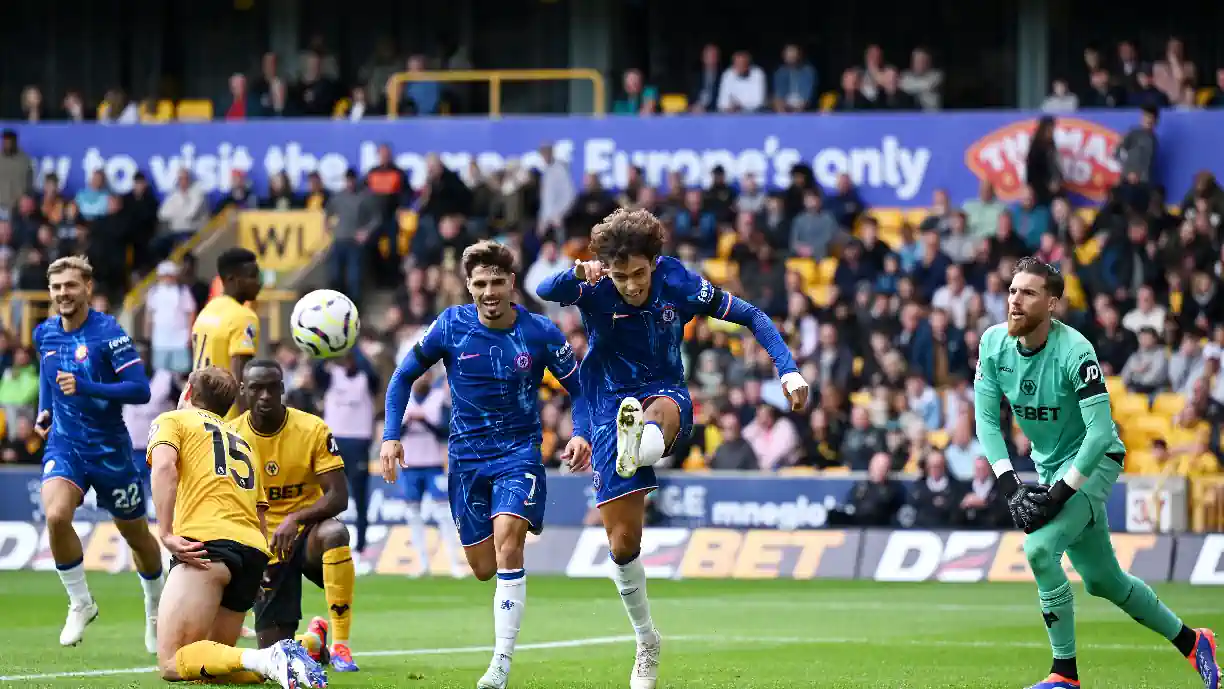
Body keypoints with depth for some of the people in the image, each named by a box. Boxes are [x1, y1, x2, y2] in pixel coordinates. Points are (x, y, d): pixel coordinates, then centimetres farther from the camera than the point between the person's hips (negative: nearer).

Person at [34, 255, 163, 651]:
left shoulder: (108, 333, -16)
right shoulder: (45, 334, 1)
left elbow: (140, 390, -21)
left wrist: (86, 388, -31)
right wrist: (44, 410, 10)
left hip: (110, 450, -3)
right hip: (64, 444, 3)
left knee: (136, 535, 13)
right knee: (56, 516, -26)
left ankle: (155, 609, 40)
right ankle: (80, 604, -7)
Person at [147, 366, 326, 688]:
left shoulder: (172, 420, 15)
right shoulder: (243, 442, 33)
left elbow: (164, 466, -9)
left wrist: (166, 534, -13)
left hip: (208, 542, -7)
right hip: (255, 551, 7)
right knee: (209, 660, 15)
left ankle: (267, 661, -35)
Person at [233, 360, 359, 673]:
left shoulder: (313, 429, -12)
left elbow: (338, 497, -17)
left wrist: (294, 520, -33)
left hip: (308, 531, -2)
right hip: (265, 546, 2)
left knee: (334, 533, -41)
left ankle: (340, 645, -27)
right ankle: (315, 637, 35)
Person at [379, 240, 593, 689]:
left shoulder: (539, 333, -10)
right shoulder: (451, 326, -7)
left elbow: (578, 387, 2)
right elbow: (404, 376, 5)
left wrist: (582, 433, -17)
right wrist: (391, 436, -5)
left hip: (519, 453, -3)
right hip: (467, 457, 3)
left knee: (507, 546, -23)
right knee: (483, 568, 8)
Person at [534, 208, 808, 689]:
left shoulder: (678, 282, -10)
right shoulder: (593, 287, -12)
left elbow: (749, 315, 0)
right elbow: (545, 292, -33)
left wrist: (787, 369, -11)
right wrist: (575, 273, -54)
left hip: (665, 393, -1)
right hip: (611, 409, 1)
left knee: (661, 411, -41)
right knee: (622, 543, -1)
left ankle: (639, 446, -77)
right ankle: (647, 644, 19)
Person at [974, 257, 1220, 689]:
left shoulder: (1074, 351, -26)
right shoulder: (994, 344, -9)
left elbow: (1101, 432, -28)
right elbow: (987, 419, -7)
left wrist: (1059, 493, -29)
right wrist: (1011, 486, -18)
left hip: (1094, 461, -7)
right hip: (1051, 467, 7)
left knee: (1039, 547, -26)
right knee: (1102, 580, 14)